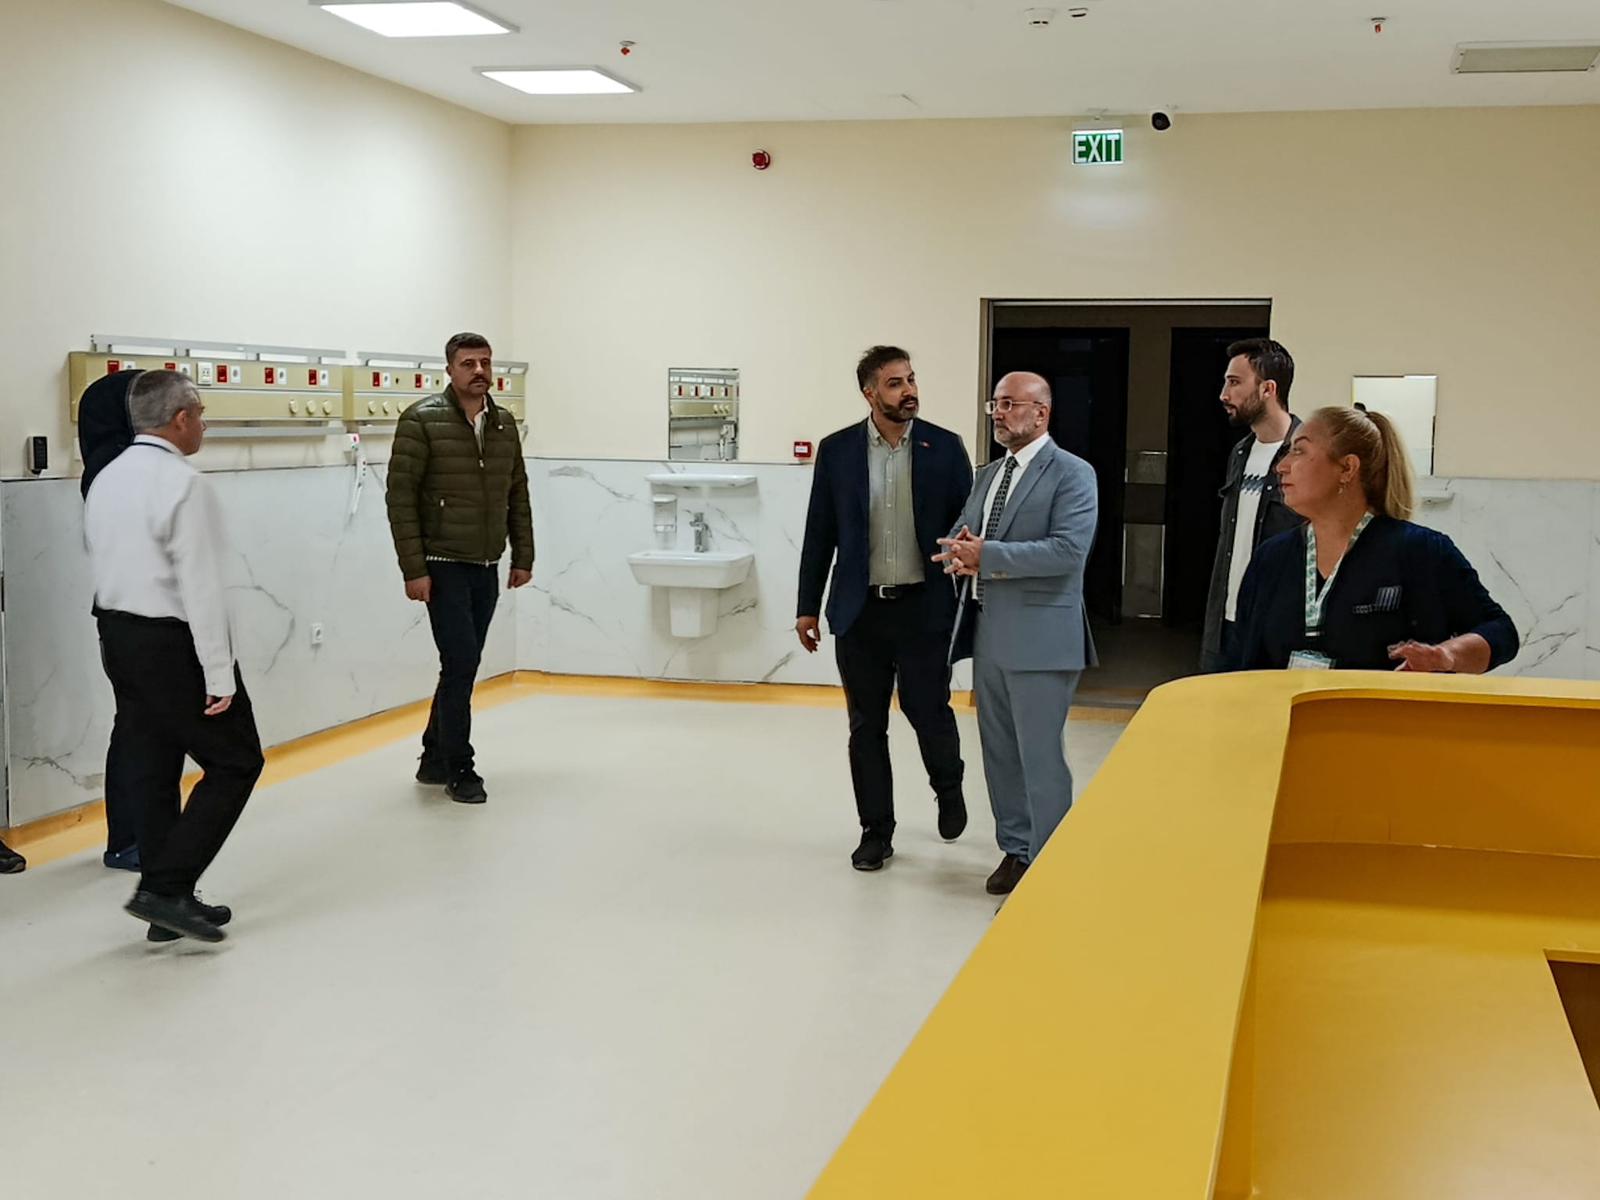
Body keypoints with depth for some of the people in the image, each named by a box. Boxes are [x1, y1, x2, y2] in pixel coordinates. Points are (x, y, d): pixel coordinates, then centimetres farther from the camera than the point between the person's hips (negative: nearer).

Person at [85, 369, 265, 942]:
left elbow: (102, 563, 11)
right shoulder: (183, 483, -18)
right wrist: (219, 674, -18)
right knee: (235, 761, 2)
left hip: (118, 636, 9)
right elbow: (201, 586, -21)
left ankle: (167, 901, 19)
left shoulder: (106, 479, 9)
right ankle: (165, 887, -3)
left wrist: (125, 634, 17)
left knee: (151, 769, 13)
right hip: (173, 643, -9)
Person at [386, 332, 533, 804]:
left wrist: (523, 557, 10)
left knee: (462, 667, 12)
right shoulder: (422, 421, -10)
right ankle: (459, 770, 4)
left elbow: (518, 496, 14)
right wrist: (413, 569, -16)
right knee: (461, 663, -9)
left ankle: (435, 760, 25)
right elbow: (401, 497, -12)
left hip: (487, 569, 6)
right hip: (443, 567, -6)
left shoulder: (504, 424, 8)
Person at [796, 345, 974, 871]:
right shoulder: (837, 449, 0)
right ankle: (876, 830, 21)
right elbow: (819, 533, 5)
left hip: (925, 608, -1)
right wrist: (808, 606, 5)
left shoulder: (945, 447, -2)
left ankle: (948, 786, 35)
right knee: (866, 726, 7)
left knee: (930, 713, 3)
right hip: (859, 610, 1)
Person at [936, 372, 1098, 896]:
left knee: (1040, 757, -5)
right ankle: (1015, 851, 28)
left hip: (1038, 636, -8)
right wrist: (960, 554, -9)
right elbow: (958, 536, 17)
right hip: (987, 632, 8)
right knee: (999, 752, 15)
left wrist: (986, 555, -22)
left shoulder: (1072, 474, -8)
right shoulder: (988, 474, 17)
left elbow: (1068, 550, -20)